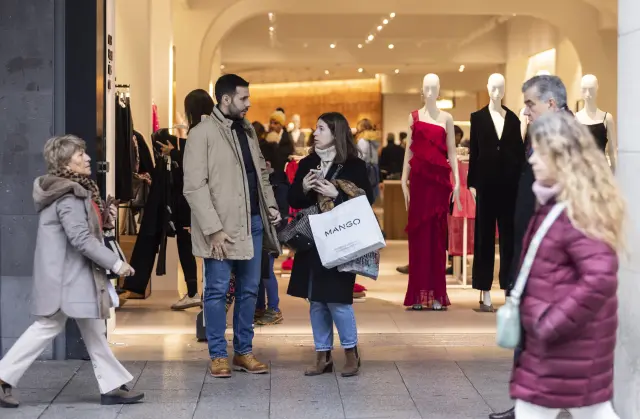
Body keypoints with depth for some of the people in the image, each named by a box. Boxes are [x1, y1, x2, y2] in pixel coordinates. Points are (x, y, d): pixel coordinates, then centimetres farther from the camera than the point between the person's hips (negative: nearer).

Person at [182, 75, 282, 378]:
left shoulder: (247, 130, 13)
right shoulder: (202, 133, -9)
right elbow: (194, 186, -14)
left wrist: (270, 204, 5)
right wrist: (213, 229, -18)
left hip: (252, 222, 7)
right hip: (222, 227, -7)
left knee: (249, 290, 11)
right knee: (217, 291, 2)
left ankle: (244, 351, 21)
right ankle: (218, 355, 12)